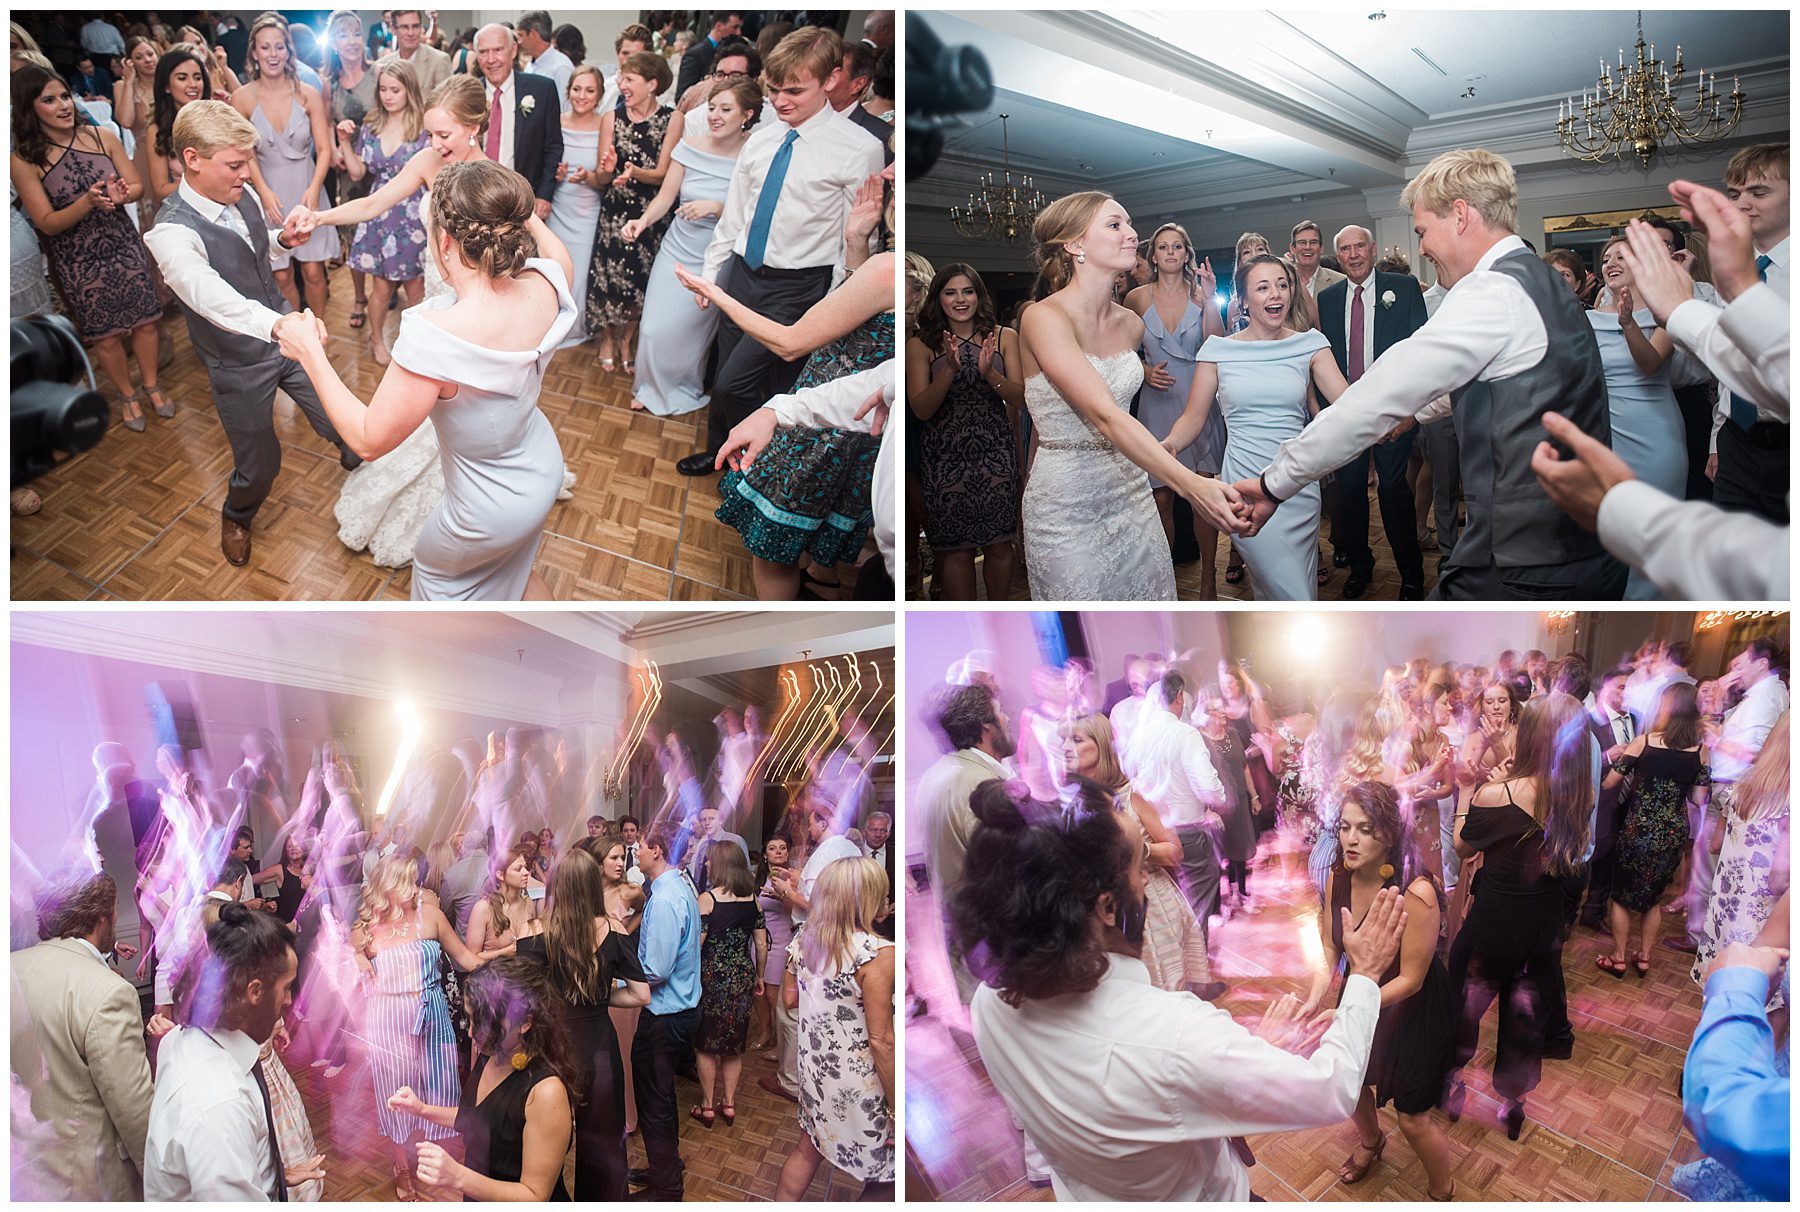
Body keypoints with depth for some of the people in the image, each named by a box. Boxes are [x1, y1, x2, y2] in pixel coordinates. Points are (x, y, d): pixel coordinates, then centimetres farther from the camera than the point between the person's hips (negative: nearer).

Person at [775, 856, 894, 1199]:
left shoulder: (803, 942, -2)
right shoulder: (877, 954, -24)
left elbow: (789, 998, 13)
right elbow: (881, 1041, -23)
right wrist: (898, 1112, -16)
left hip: (815, 1070, 7)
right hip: (860, 1085, -7)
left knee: (808, 1148, 25)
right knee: (884, 1176, 12)